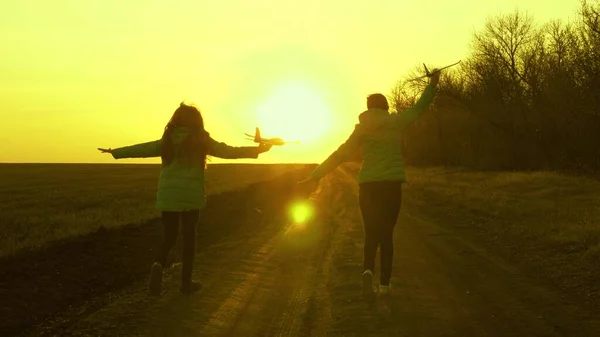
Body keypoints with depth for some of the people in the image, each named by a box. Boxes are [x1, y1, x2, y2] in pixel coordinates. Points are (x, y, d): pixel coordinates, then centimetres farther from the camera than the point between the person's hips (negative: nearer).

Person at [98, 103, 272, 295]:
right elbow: (228, 152, -9)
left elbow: (141, 149, 12)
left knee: (169, 238, 13)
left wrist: (115, 152, 24)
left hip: (167, 196, 3)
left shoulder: (167, 141, 6)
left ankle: (158, 266, -15)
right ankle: (186, 282, 13)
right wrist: (257, 150, -8)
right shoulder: (200, 141, -2)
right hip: (190, 196, -3)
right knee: (189, 238, 9)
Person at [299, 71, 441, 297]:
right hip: (391, 185, -1)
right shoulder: (395, 122, 1)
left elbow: (339, 155, -1)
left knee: (371, 235, 11)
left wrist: (315, 176, 1)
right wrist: (433, 84, 23)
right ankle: (384, 284, 9)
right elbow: (419, 109, 13)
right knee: (386, 235, 10)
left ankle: (368, 270, -16)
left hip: (368, 186, 1)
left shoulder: (362, 128, 3)